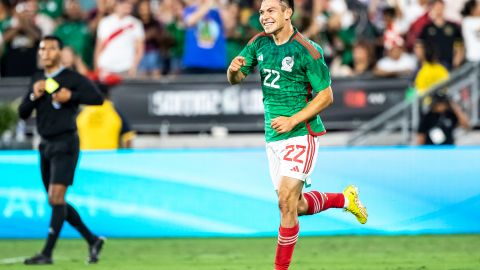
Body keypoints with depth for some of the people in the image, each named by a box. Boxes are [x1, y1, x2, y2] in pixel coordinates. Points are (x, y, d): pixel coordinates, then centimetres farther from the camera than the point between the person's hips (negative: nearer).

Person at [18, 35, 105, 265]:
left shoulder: (72, 78, -5)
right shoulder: (37, 80, 13)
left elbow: (97, 98, -9)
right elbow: (23, 114, 10)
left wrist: (70, 96, -17)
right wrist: (34, 96, -7)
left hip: (65, 144, -7)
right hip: (46, 145, 7)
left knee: (56, 198, -14)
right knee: (56, 202, 10)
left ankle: (47, 253, -15)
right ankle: (93, 240, 23)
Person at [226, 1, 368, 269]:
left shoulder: (307, 50, -14)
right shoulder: (259, 43, 5)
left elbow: (326, 96, -11)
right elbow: (236, 79, 8)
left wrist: (293, 121, -21)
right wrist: (234, 69, -17)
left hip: (301, 134, -7)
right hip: (273, 136, 7)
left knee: (286, 202, -15)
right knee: (297, 206, 14)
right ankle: (345, 199, 40)